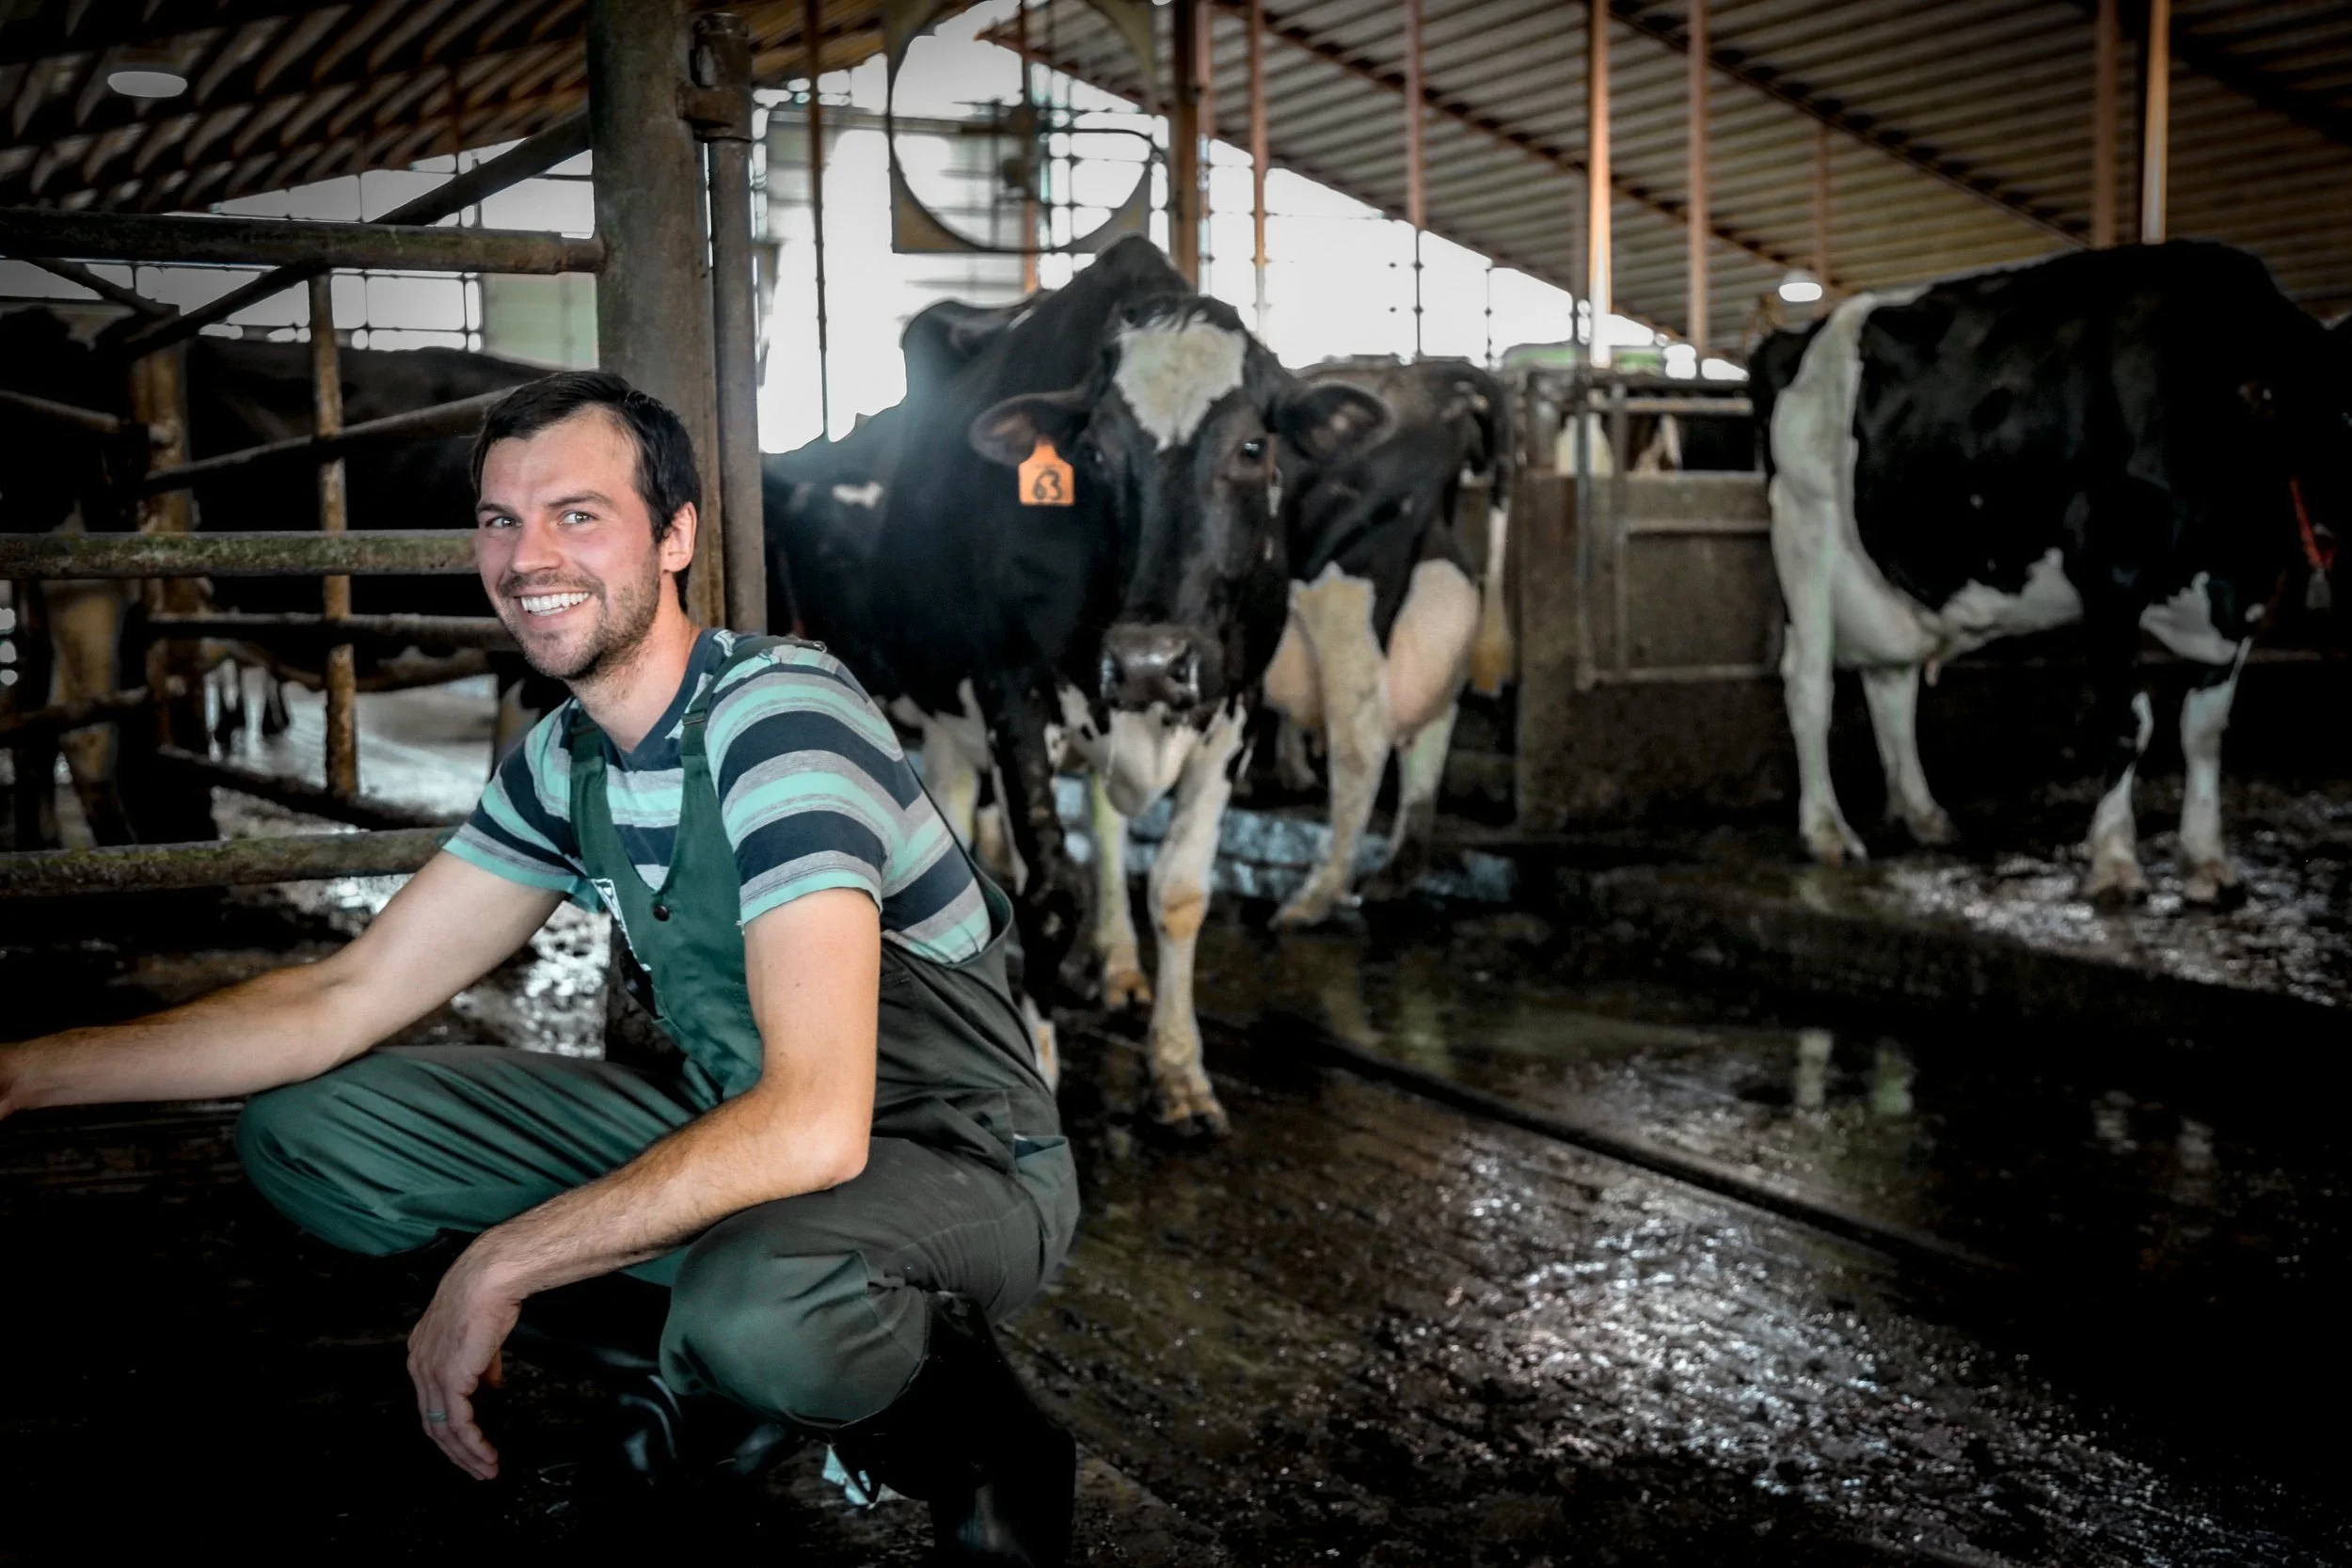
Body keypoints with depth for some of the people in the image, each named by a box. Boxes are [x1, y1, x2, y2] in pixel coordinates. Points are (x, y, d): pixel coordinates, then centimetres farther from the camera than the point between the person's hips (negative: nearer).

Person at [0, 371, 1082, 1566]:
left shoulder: (781, 718, -25)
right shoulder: (565, 761, 2)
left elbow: (812, 1127, -33)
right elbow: (351, 997, 6)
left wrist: (495, 1266, -27)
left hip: (960, 1156, -8)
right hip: (730, 1131, 8)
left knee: (758, 1312, -43)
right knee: (305, 1127, 0)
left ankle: (948, 1403, -7)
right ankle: (716, 1352, -1)